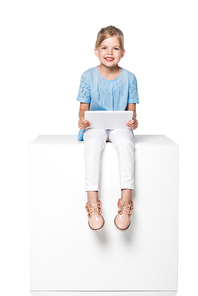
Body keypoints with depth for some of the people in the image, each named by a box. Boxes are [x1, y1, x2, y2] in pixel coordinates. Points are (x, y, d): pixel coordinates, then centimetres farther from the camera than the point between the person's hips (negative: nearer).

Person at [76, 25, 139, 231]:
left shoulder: (129, 78, 4)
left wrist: (133, 121, -17)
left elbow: (131, 110, 6)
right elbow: (84, 108, 6)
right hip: (95, 125, 0)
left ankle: (125, 202, -34)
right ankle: (93, 203, -37)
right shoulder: (88, 76, 3)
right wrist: (82, 119, -17)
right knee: (92, 143, -34)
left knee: (126, 142, -34)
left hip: (120, 126, 0)